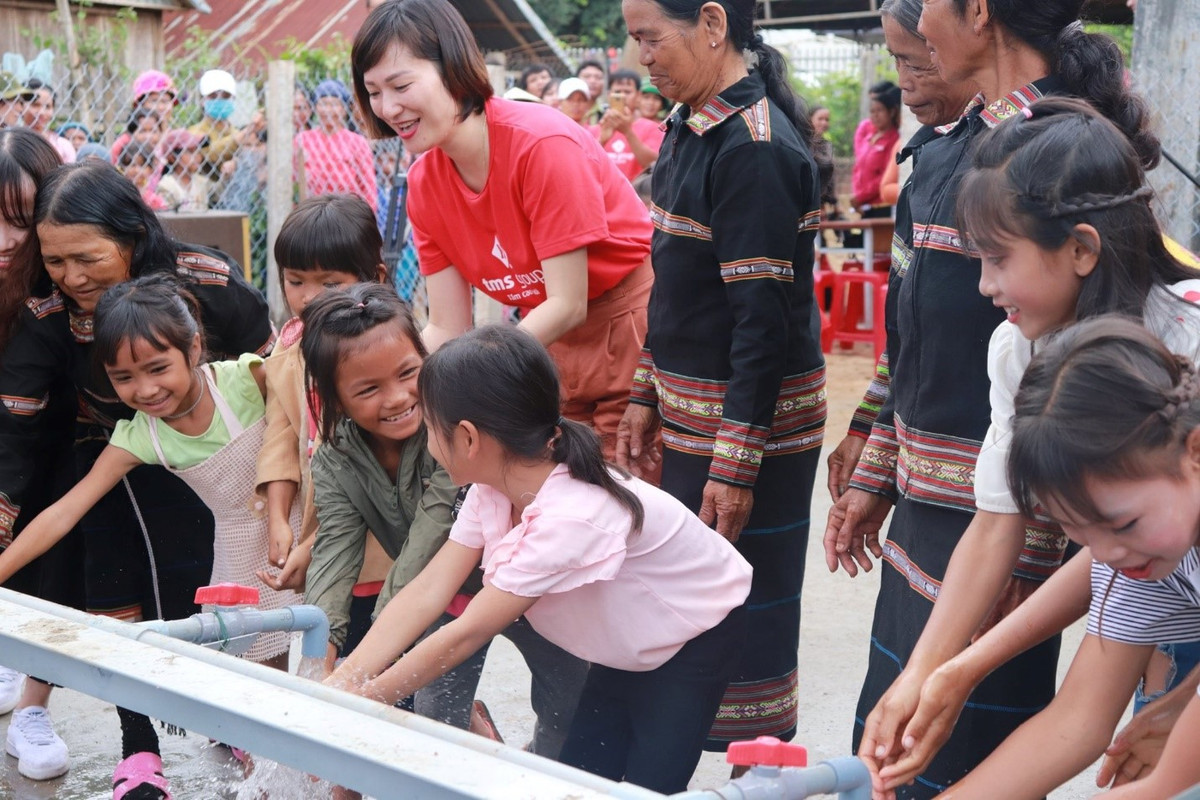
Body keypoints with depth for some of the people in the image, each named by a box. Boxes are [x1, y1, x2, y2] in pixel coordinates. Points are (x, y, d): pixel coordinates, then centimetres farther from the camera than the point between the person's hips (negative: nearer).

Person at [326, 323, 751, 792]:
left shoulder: (572, 518, -38)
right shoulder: (493, 491, -12)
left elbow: (467, 634, -33)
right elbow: (426, 595, -15)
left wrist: (362, 701, -25)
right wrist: (336, 687, -22)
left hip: (700, 639, -7)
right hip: (629, 645, 7)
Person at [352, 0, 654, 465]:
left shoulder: (543, 143, -24)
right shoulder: (423, 184, -5)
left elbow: (568, 305, -23)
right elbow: (447, 330, -2)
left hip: (629, 317, -6)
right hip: (547, 335, 6)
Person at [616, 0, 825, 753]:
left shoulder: (757, 149, -20)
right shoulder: (690, 130, 9)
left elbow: (765, 318, -22)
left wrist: (736, 463, -22)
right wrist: (647, 395, 15)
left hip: (752, 417, -9)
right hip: (693, 411, 9)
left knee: (747, 613, 1)